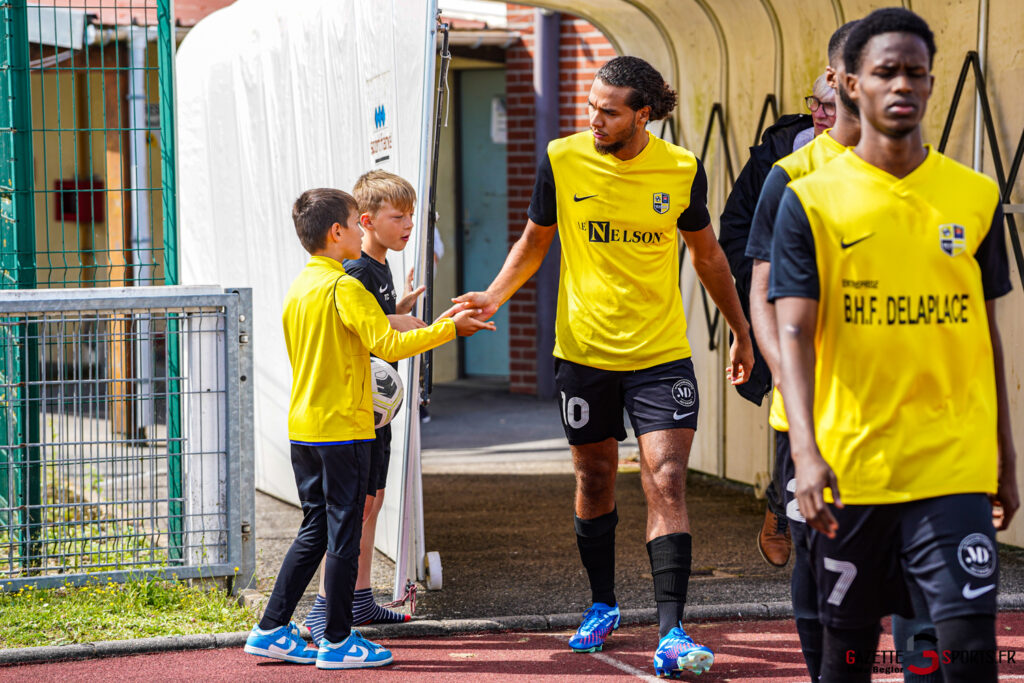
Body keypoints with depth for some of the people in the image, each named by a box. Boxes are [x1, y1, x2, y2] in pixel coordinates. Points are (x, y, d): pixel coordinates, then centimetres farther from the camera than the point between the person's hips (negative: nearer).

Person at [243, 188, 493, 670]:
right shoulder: (345, 288, -14)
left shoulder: (297, 289, 12)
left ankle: (271, 630, 13)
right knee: (343, 532, -1)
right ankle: (338, 642, 3)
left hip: (302, 427, 8)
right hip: (342, 428, -8)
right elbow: (388, 345, -20)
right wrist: (448, 328, -12)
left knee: (315, 529, 14)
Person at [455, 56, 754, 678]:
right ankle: (602, 607, 32)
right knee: (595, 481, 12)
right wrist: (495, 296, -7)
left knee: (667, 483, -11)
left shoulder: (682, 171, -5)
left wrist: (741, 333, 17)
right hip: (584, 352, 1)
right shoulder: (562, 160, -5)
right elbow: (534, 241, 9)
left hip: (661, 354, -1)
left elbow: (707, 254, 11)